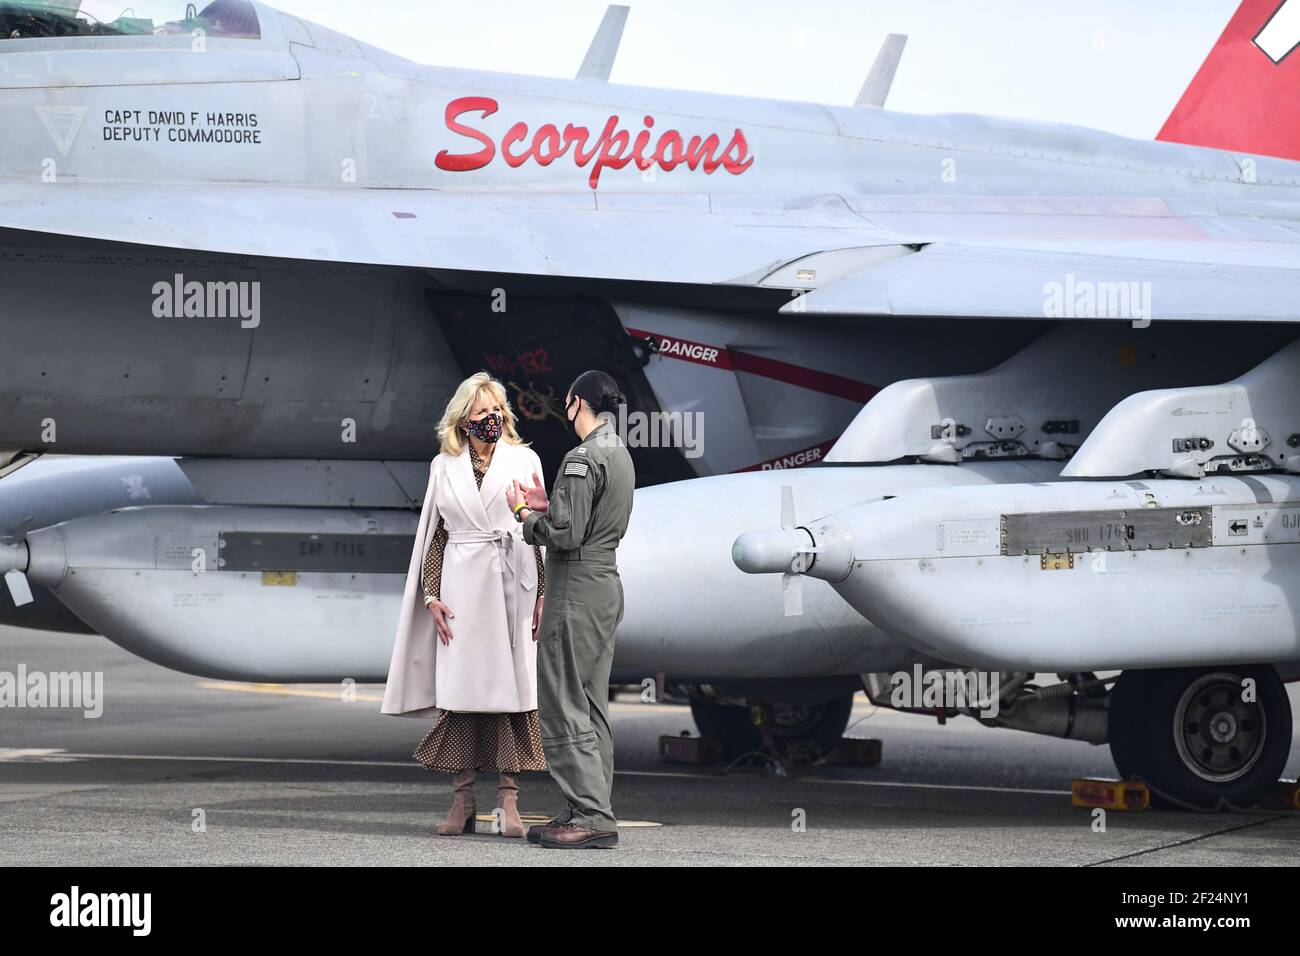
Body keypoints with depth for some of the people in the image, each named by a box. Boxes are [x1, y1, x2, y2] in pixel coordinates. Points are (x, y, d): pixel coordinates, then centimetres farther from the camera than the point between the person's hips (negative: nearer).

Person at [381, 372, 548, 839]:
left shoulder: (525, 461, 7)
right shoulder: (444, 467, 10)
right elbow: (435, 536, 10)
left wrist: (542, 594, -1)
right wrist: (431, 596, 1)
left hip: (512, 585, -1)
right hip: (462, 587, 1)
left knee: (512, 689, -4)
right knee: (459, 691, -1)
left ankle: (508, 801, -3)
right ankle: (462, 801, 3)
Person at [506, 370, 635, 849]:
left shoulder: (582, 459, -17)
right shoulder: (620, 455, 14)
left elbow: (566, 534, -20)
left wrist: (527, 516, -4)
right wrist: (547, 505, 9)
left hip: (577, 590, -10)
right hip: (606, 585, 10)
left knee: (563, 706, -6)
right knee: (591, 708, 12)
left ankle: (591, 816, -8)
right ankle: (593, 813, 14)